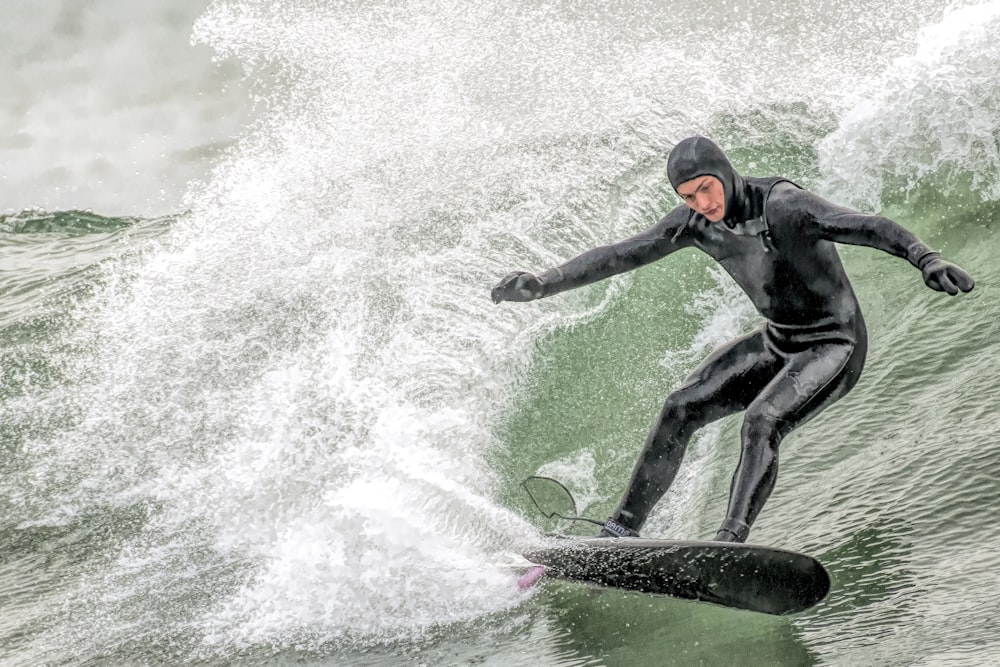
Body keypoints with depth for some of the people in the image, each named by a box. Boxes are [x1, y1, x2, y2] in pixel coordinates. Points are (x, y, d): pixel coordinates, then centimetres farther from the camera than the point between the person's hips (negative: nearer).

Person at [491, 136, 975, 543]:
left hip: (836, 346, -7)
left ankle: (730, 541, -31)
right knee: (681, 408, -3)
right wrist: (543, 284, -6)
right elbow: (620, 255, 0)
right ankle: (623, 528, 3)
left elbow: (869, 227, -37)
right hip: (777, 342, 7)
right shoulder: (695, 222, -6)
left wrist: (926, 259, -54)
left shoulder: (780, 205, -27)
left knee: (761, 422, -30)